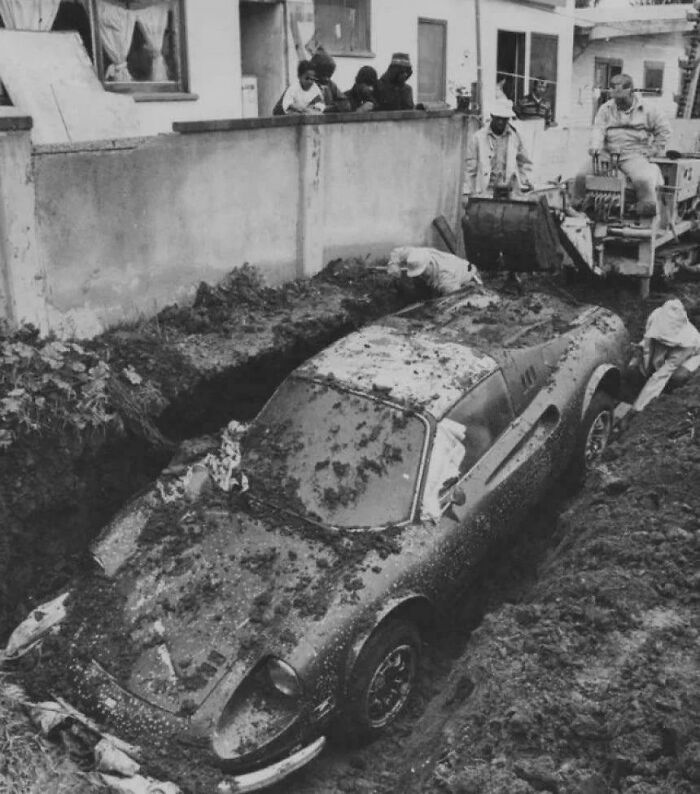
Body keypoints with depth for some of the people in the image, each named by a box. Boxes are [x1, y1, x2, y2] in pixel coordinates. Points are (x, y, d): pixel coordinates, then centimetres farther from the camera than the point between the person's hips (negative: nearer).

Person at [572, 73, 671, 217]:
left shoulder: (646, 110, 7)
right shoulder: (605, 109, 13)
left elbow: (664, 129, 12)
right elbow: (598, 129, -1)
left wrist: (654, 150, 2)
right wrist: (595, 146, -22)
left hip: (634, 154, -2)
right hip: (607, 153, 2)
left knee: (643, 179, -32)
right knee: (582, 176, -16)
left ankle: (648, 210, -18)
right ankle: (575, 207, 3)